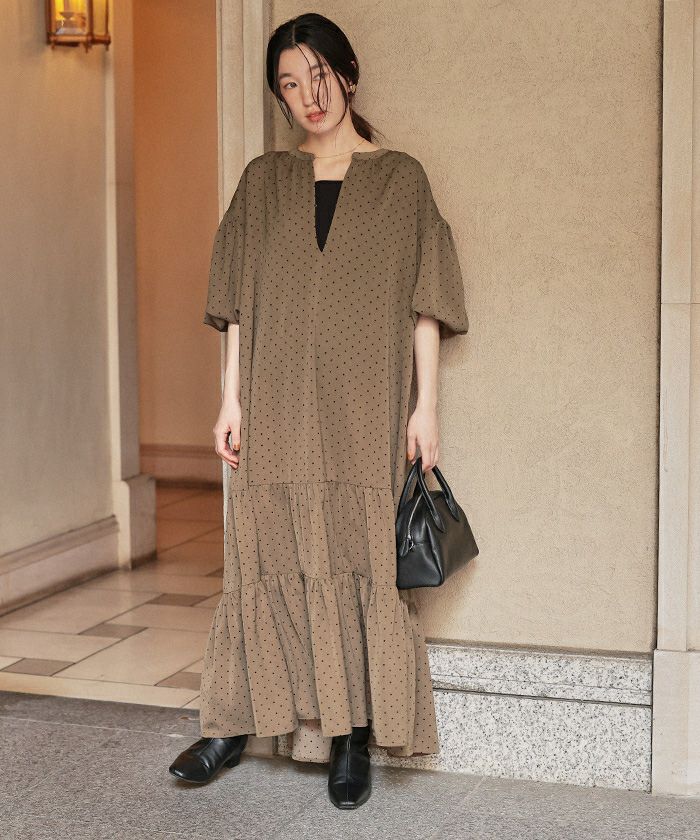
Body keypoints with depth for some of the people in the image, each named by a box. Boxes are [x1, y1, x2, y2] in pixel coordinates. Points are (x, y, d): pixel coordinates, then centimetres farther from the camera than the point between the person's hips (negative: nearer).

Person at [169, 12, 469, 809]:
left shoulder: (399, 178, 5)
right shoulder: (264, 181, 10)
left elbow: (423, 302, 2)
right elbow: (240, 301, 9)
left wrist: (425, 404, -5)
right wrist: (232, 398, 1)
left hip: (365, 411, -2)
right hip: (279, 407, 2)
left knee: (362, 561, -1)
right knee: (266, 557, 4)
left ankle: (353, 736, 7)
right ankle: (233, 723, 14)